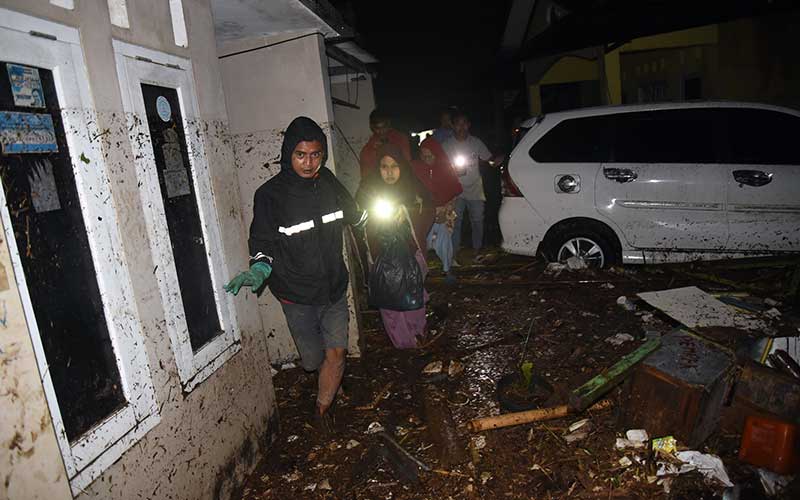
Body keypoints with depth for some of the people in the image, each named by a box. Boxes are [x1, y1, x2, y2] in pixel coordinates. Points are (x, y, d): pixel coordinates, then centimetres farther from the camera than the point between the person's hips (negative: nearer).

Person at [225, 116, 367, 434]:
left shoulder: (327, 182, -2)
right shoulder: (270, 194, -13)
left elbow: (352, 213, 19)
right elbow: (262, 244, -8)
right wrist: (257, 271, -25)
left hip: (334, 288, 3)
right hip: (297, 295, -3)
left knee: (336, 353, 6)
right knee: (312, 359, 12)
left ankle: (322, 408, 30)